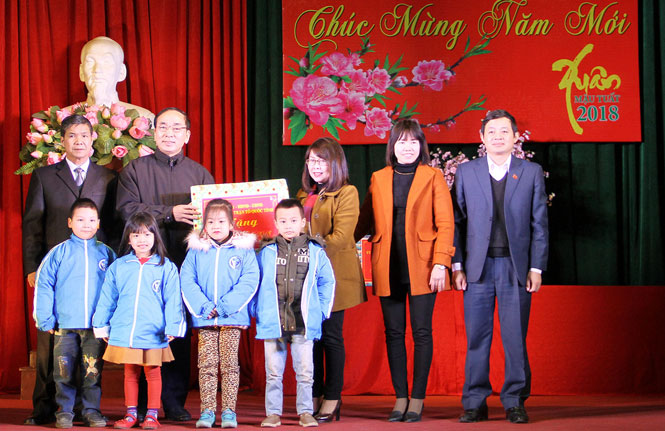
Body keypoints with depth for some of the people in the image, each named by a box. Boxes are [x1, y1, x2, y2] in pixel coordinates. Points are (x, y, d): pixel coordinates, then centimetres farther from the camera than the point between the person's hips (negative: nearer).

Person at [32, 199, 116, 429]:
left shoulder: (105, 253, 8)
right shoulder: (60, 252, 2)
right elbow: (43, 284, 2)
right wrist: (46, 319, -4)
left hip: (96, 326, 1)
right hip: (65, 325, -1)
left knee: (93, 371, 5)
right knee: (64, 371, 2)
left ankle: (92, 410, 14)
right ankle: (64, 411, 11)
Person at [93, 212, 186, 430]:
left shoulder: (166, 267, 1)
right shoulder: (118, 267, 7)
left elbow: (173, 300, -2)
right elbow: (106, 299, 12)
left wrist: (173, 327, -9)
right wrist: (102, 326, 10)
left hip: (153, 333, -2)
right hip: (124, 333, 2)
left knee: (153, 373, 5)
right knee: (130, 373, 10)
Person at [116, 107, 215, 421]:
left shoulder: (199, 174, 17)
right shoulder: (135, 170, 10)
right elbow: (127, 209, -5)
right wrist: (169, 214, -14)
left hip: (185, 264, 2)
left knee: (180, 334, 0)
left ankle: (175, 403, 6)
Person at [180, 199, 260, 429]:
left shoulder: (243, 249, 2)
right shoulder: (196, 250, 7)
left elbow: (249, 282, -6)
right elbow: (187, 281, 0)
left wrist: (224, 306, -14)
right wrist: (204, 307, -13)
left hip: (232, 317, -1)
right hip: (204, 319, 1)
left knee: (230, 365, 1)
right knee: (206, 366, 2)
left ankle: (229, 412, 6)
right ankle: (207, 411, 7)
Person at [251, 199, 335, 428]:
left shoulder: (315, 252, 3)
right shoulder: (267, 253, 3)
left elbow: (327, 282, 13)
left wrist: (322, 310, 6)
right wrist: (256, 310, 4)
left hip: (304, 323, 0)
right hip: (273, 322, 0)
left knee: (305, 372, 4)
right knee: (273, 372, 5)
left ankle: (305, 412, 12)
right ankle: (273, 413, 12)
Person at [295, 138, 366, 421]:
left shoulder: (346, 193, -4)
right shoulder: (303, 194, 18)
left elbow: (340, 238, -13)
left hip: (332, 274, -6)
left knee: (331, 335, -2)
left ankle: (332, 398, 5)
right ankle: (314, 397, 13)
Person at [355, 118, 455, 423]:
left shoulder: (432, 177, 3)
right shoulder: (378, 179, 12)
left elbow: (445, 223, -2)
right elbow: (365, 222, 15)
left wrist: (440, 263, -11)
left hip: (421, 268, -3)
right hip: (388, 269, 3)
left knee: (421, 332, -2)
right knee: (393, 333, 4)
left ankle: (417, 398, 5)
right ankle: (400, 398, 11)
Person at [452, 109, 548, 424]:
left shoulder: (532, 173, 6)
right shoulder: (466, 172, 8)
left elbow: (539, 224, 5)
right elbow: (457, 221, 8)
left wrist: (536, 268, -1)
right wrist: (457, 265, 1)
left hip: (516, 266, -1)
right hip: (478, 267, 1)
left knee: (515, 338, 1)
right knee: (476, 338, 2)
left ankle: (514, 402, 10)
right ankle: (475, 403, 10)